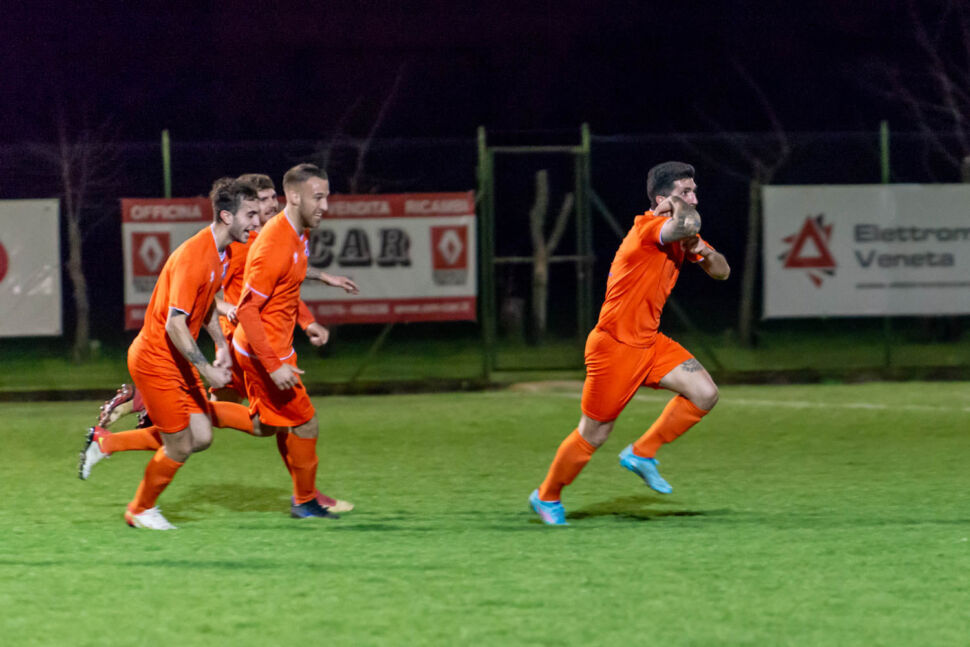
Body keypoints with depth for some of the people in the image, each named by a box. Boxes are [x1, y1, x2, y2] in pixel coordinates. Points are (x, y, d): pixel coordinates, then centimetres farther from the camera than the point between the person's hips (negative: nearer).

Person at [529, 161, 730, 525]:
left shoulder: (681, 236, 7)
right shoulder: (648, 228, -21)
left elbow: (721, 272, 14)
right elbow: (687, 224, -43)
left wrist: (702, 251, -8)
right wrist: (679, 207, -20)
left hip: (649, 344, 8)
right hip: (614, 345, -8)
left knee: (705, 393, -10)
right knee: (593, 435, 3)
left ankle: (642, 454, 5)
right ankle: (547, 496, 26)